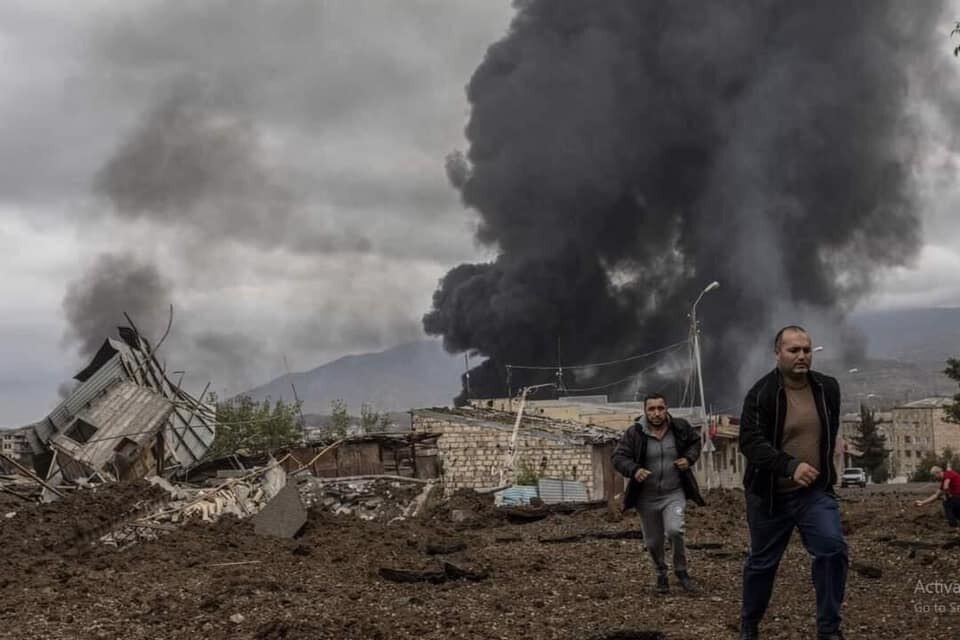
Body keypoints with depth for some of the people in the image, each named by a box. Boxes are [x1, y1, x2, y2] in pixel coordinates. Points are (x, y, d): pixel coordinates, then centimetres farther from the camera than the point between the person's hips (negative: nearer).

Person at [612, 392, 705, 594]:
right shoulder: (634, 433, -10)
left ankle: (681, 571, 2)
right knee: (653, 542, 10)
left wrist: (689, 458, -5)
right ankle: (661, 574, 38)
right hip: (647, 497, 1)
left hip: (674, 494, 0)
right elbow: (618, 457, -9)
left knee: (674, 530, -22)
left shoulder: (680, 427, -4)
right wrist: (634, 470, -28)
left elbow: (695, 441, 15)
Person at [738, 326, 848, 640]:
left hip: (816, 491, 3)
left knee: (833, 549, -17)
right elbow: (750, 442, -25)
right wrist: (790, 466, -37)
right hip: (770, 494, -3)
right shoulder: (761, 394, -15)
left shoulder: (828, 388, 1)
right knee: (762, 562, 11)